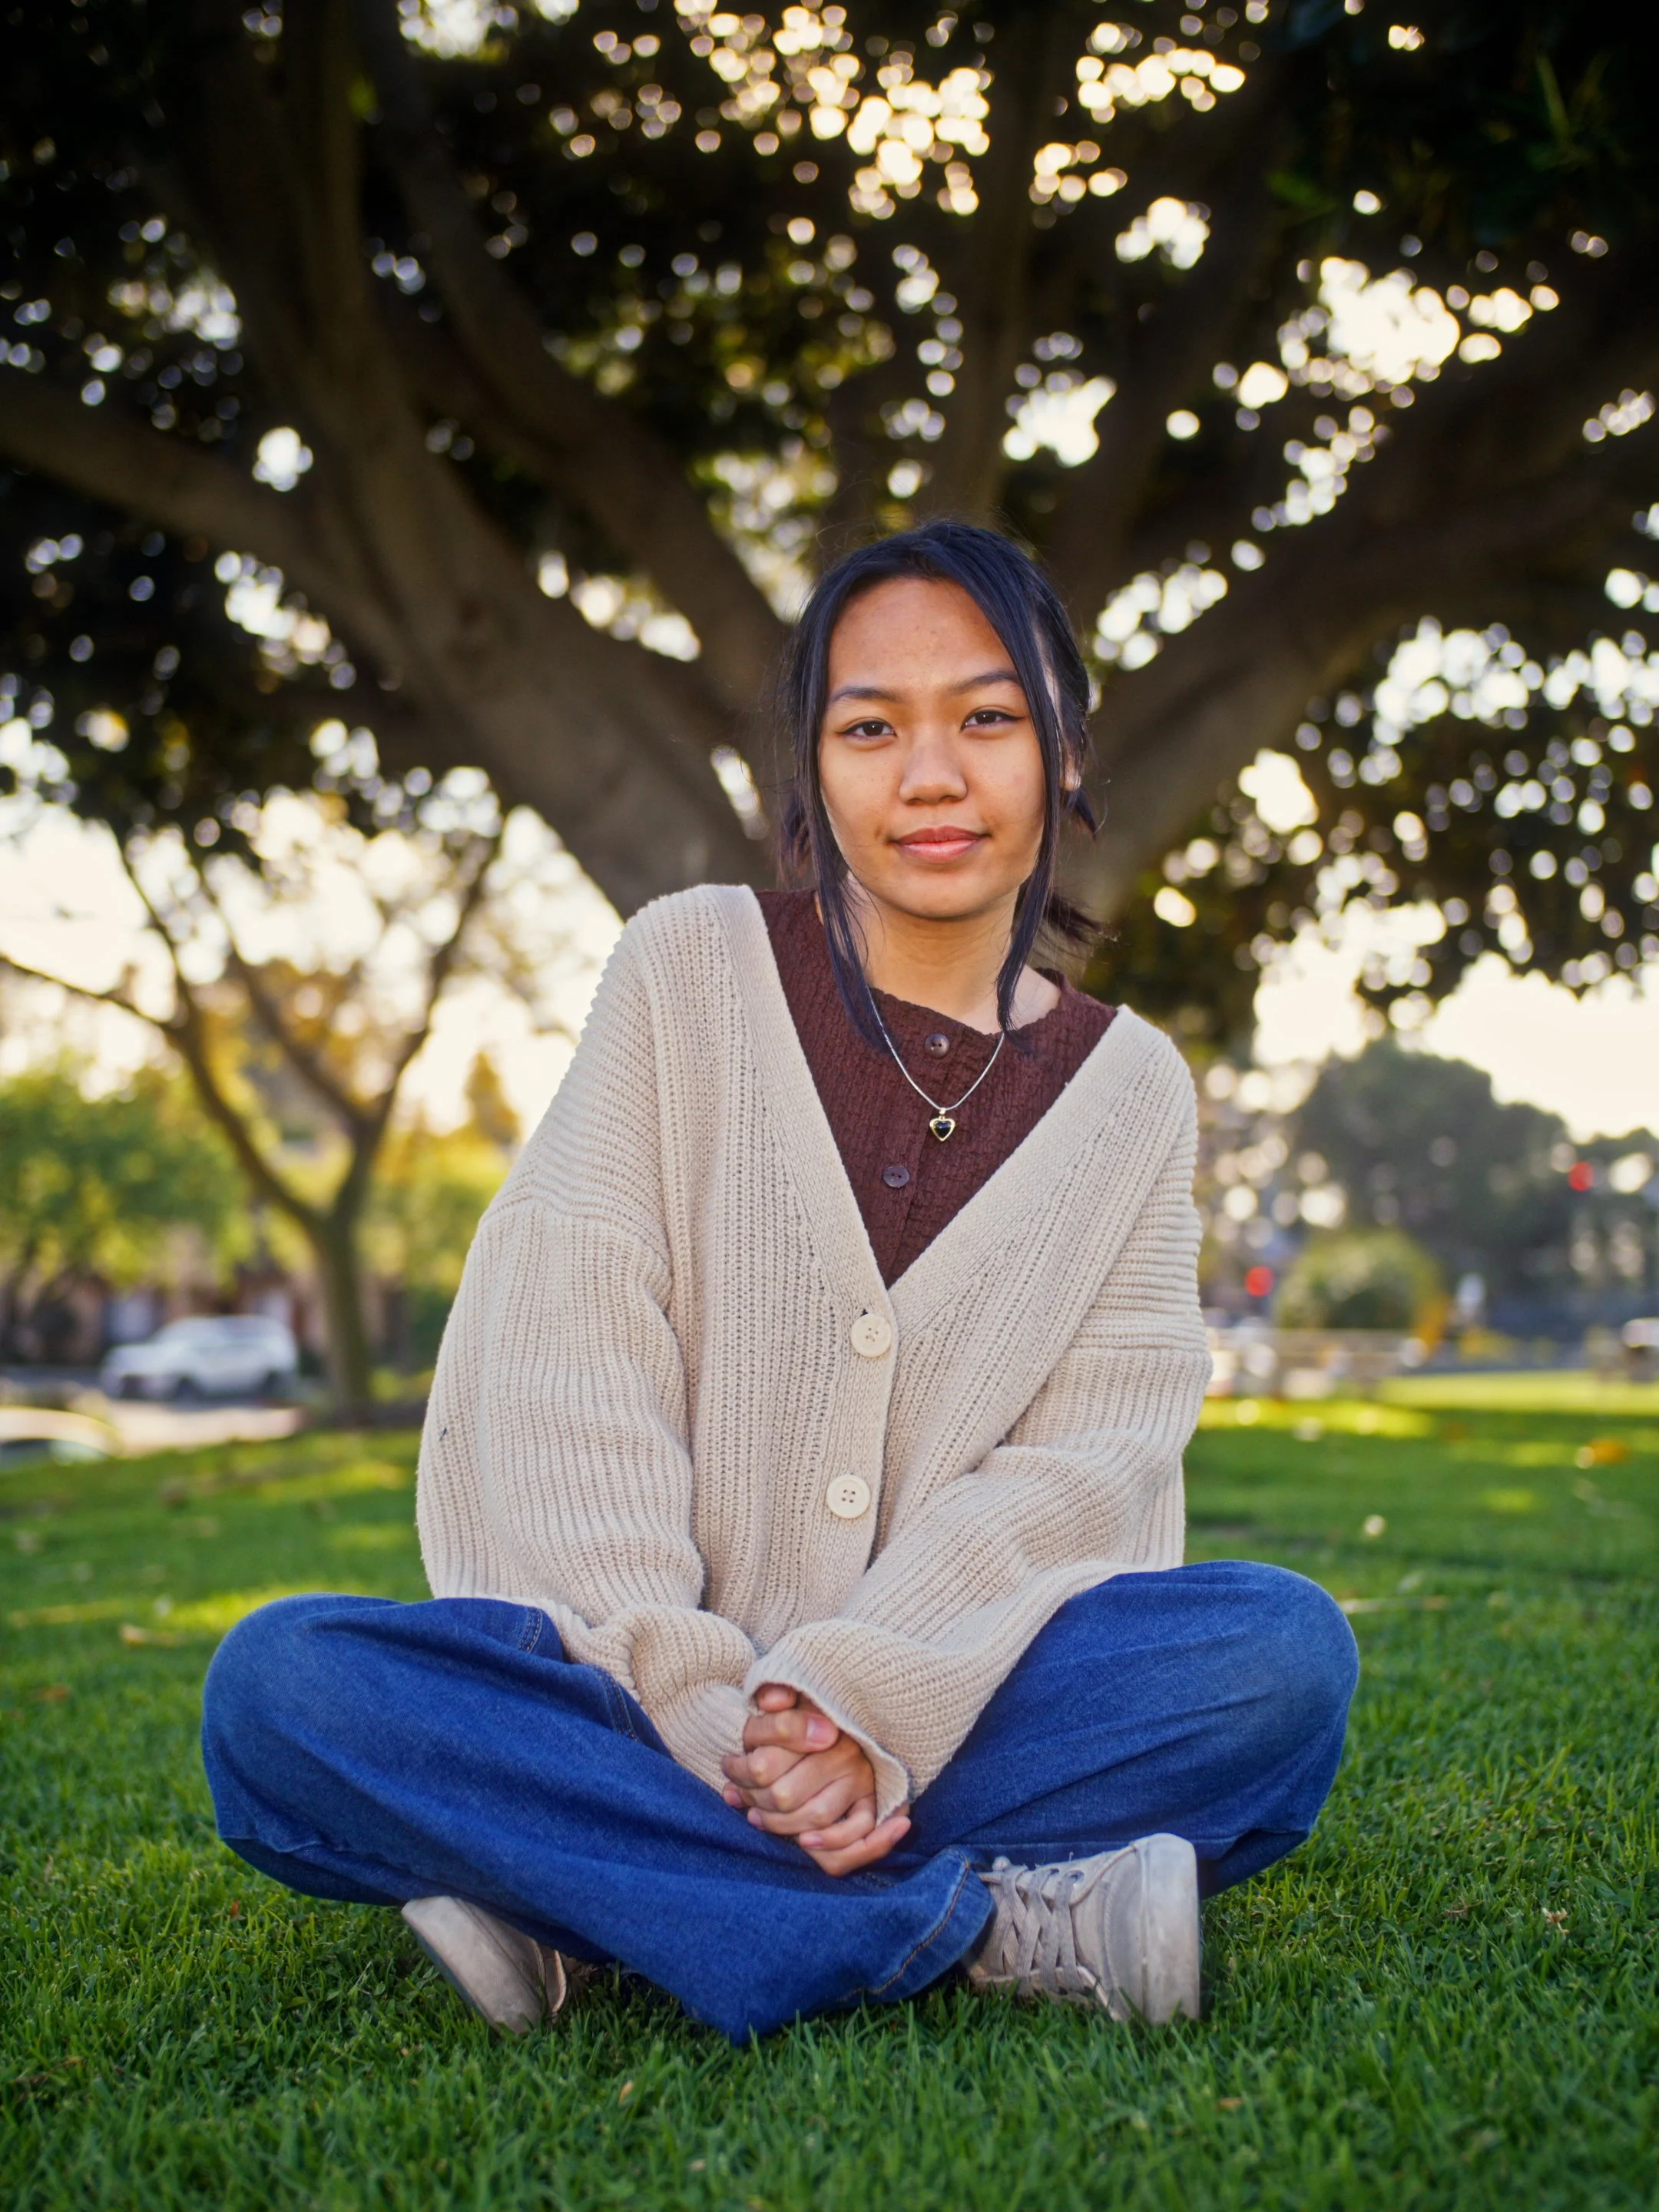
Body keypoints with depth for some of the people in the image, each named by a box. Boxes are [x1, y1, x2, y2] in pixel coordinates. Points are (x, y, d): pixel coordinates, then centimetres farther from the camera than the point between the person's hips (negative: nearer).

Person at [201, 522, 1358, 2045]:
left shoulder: (1130, 1090, 9)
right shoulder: (690, 970, 5)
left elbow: (1090, 1463, -2)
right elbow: (569, 1367, -6)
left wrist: (855, 1703, -20)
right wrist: (697, 1711, -19)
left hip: (935, 1718, 1)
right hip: (629, 1692, -1)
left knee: (1284, 1648, -26)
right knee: (280, 1690, -28)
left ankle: (589, 1905, -24)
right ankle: (989, 1925, -29)